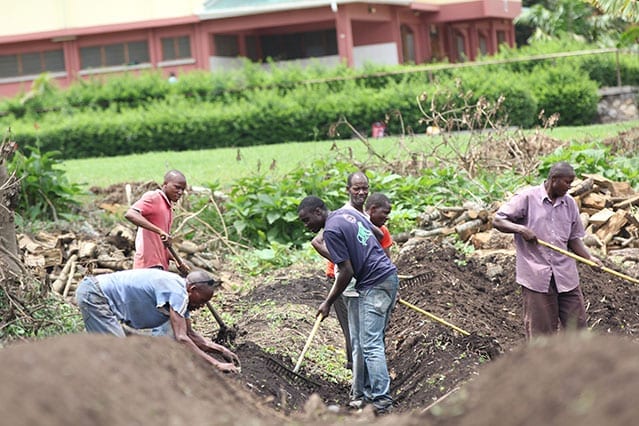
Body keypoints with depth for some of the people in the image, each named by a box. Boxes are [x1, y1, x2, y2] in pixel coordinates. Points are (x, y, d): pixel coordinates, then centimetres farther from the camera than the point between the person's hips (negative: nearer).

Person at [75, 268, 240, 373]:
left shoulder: (181, 292, 7)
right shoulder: (177, 292, -22)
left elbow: (189, 334, 14)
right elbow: (181, 339, -27)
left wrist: (221, 349, 4)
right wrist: (216, 364, -25)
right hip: (93, 294, -11)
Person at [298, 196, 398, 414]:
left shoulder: (331, 230, -13)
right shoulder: (348, 212, 13)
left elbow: (347, 272, -14)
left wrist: (328, 303, -5)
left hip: (374, 285, -10)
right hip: (389, 276, 10)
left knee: (370, 345, -10)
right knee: (372, 342, 13)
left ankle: (382, 402, -13)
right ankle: (370, 392, 16)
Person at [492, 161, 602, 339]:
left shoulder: (569, 203, 10)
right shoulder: (527, 197, -4)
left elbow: (574, 238, 14)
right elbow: (497, 220, -3)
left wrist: (589, 258, -2)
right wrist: (520, 229, -19)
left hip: (566, 275, 4)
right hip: (536, 276, -4)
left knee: (576, 323, 5)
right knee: (540, 328, 3)